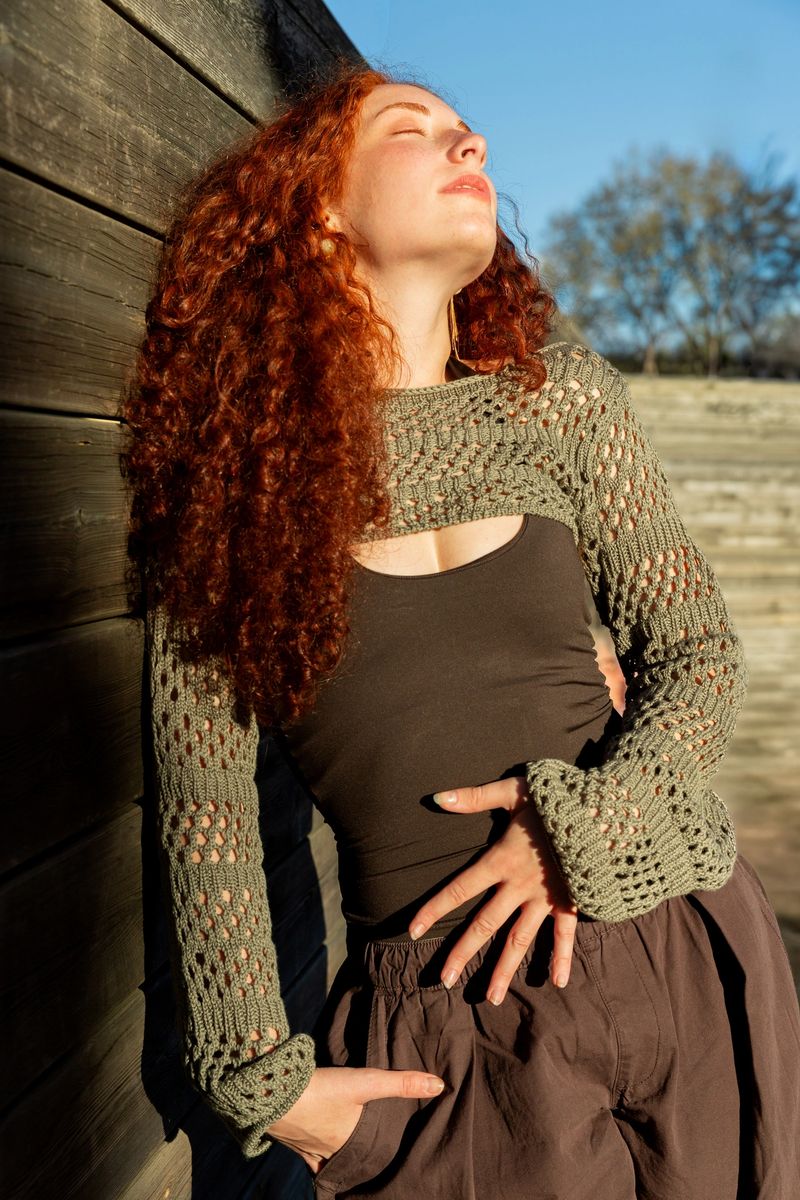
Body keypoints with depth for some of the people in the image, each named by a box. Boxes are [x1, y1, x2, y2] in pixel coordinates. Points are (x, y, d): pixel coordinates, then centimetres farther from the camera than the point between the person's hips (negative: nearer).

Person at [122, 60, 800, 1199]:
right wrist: (261, 1072, -3)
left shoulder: (563, 397, 0)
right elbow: (207, 802, -2)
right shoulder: (232, 464, -5)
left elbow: (698, 650, 5)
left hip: (680, 957, 3)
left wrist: (591, 821, -12)